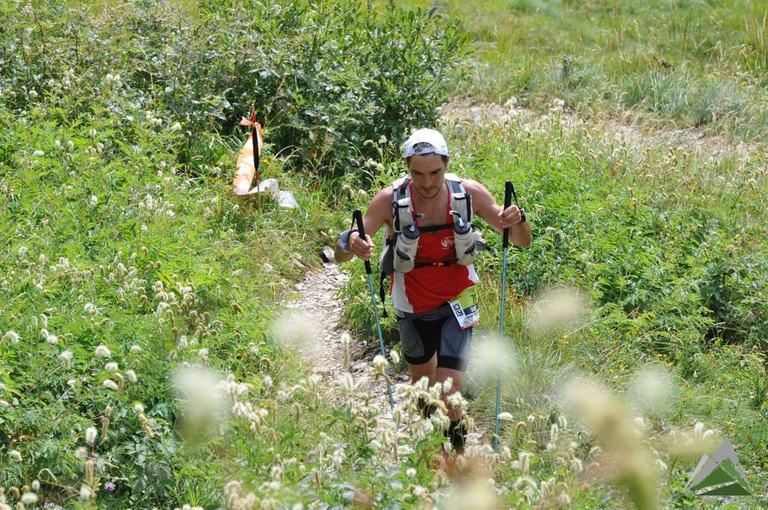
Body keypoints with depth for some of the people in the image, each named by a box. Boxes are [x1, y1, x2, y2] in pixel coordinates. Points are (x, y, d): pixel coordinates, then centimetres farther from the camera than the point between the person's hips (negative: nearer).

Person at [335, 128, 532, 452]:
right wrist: (350, 242, -48)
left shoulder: (469, 193, -17)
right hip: (412, 306, 1)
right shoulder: (390, 200, -21)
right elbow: (341, 255, -23)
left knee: (448, 391, -15)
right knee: (421, 379, 20)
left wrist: (517, 221, -35)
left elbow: (522, 241, -10)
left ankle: (456, 448, 11)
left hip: (456, 303, -1)